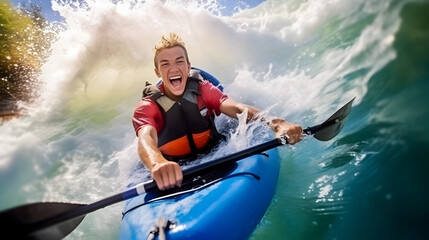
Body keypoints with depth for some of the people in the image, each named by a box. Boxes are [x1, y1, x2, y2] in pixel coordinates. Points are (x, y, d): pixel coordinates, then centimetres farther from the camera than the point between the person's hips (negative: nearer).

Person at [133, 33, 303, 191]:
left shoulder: (203, 90, -4)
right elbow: (145, 139, -32)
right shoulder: (146, 108, -11)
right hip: (172, 178, 0)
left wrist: (276, 123, -42)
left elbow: (234, 108, -21)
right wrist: (157, 164, -58)